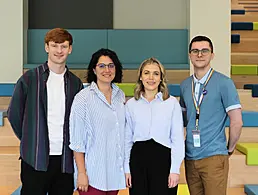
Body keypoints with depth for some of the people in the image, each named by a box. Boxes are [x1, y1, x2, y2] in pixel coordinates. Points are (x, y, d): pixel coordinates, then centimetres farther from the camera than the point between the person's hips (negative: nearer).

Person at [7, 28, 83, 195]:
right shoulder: (29, 79, -1)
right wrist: (30, 141, 5)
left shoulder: (75, 83, 8)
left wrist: (72, 143, 6)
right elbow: (14, 114, 4)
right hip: (35, 158, -3)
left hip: (65, 159, 3)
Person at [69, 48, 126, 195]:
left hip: (116, 171, 5)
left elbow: (123, 132, 12)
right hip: (93, 174, -5)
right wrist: (81, 173, -11)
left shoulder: (120, 95, 6)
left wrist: (126, 168, 9)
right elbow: (77, 140, -9)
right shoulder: (83, 98, -9)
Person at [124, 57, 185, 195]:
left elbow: (177, 139, -1)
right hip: (138, 159, 2)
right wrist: (126, 169, 6)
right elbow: (127, 139, 9)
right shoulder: (130, 104, 7)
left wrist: (175, 169, -6)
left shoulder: (172, 103, 0)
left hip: (163, 158, -2)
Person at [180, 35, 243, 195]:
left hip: (214, 157, -5)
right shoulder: (185, 85, 10)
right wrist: (184, 145, 12)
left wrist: (229, 149, 0)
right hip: (190, 157, 5)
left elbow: (236, 122, -7)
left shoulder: (224, 83, -6)